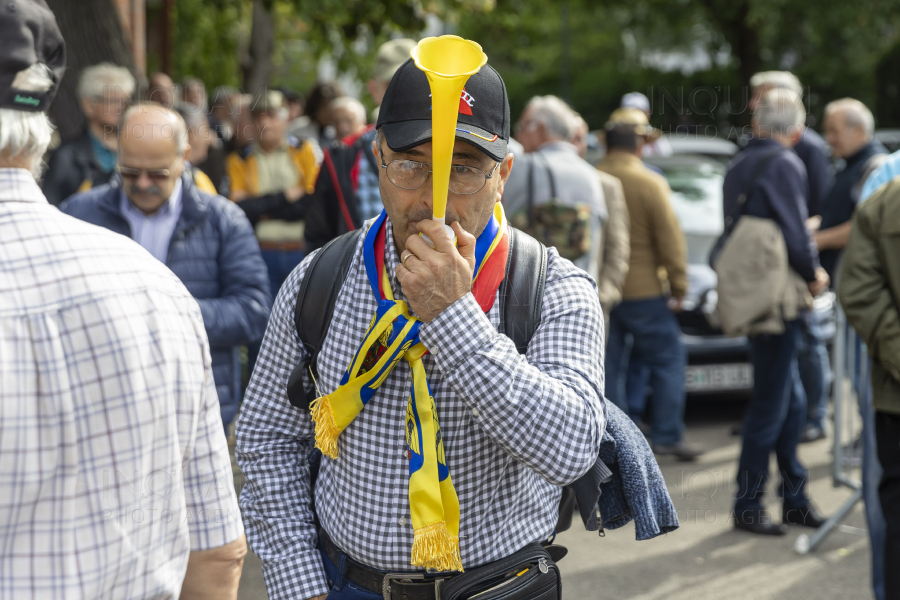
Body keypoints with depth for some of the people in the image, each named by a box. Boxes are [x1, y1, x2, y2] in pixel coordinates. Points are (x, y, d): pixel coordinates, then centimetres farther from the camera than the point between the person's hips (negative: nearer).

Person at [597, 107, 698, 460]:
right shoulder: (650, 183, -10)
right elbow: (670, 241, -9)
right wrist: (678, 287, 1)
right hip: (643, 290, -4)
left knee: (609, 367, 10)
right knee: (668, 360, 8)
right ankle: (667, 436, 5)